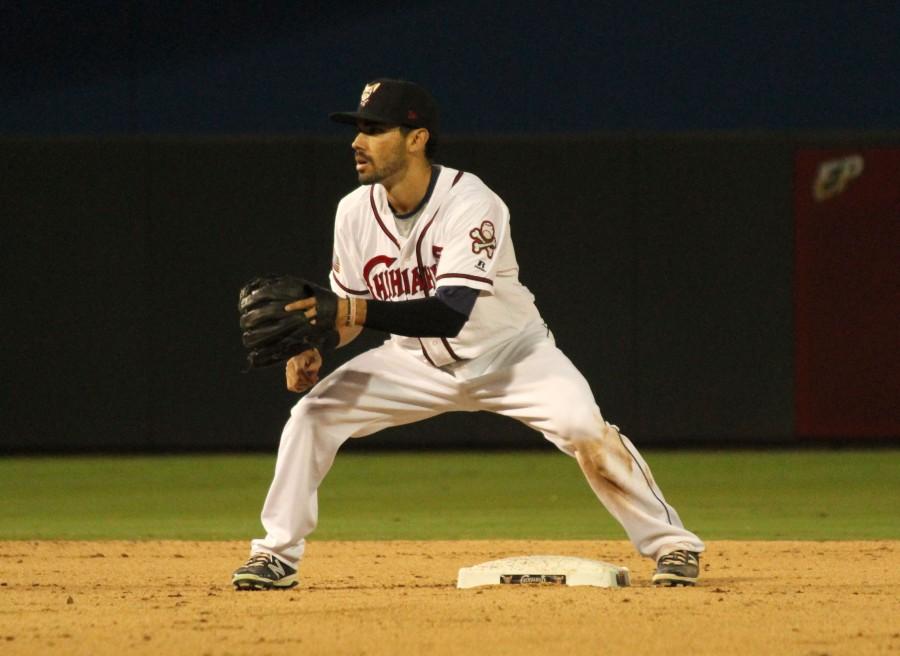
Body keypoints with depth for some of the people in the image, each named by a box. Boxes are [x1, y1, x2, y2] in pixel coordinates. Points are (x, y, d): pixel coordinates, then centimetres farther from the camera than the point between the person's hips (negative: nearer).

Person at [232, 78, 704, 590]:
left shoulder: (470, 203, -30)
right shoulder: (356, 212, -12)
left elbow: (451, 314, -40)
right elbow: (348, 310, 1)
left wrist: (359, 311, -51)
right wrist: (315, 350, -21)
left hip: (509, 353, -5)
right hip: (418, 361, 5)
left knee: (583, 427, -27)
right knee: (313, 413, -11)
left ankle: (671, 543, -10)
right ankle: (278, 555, 1)